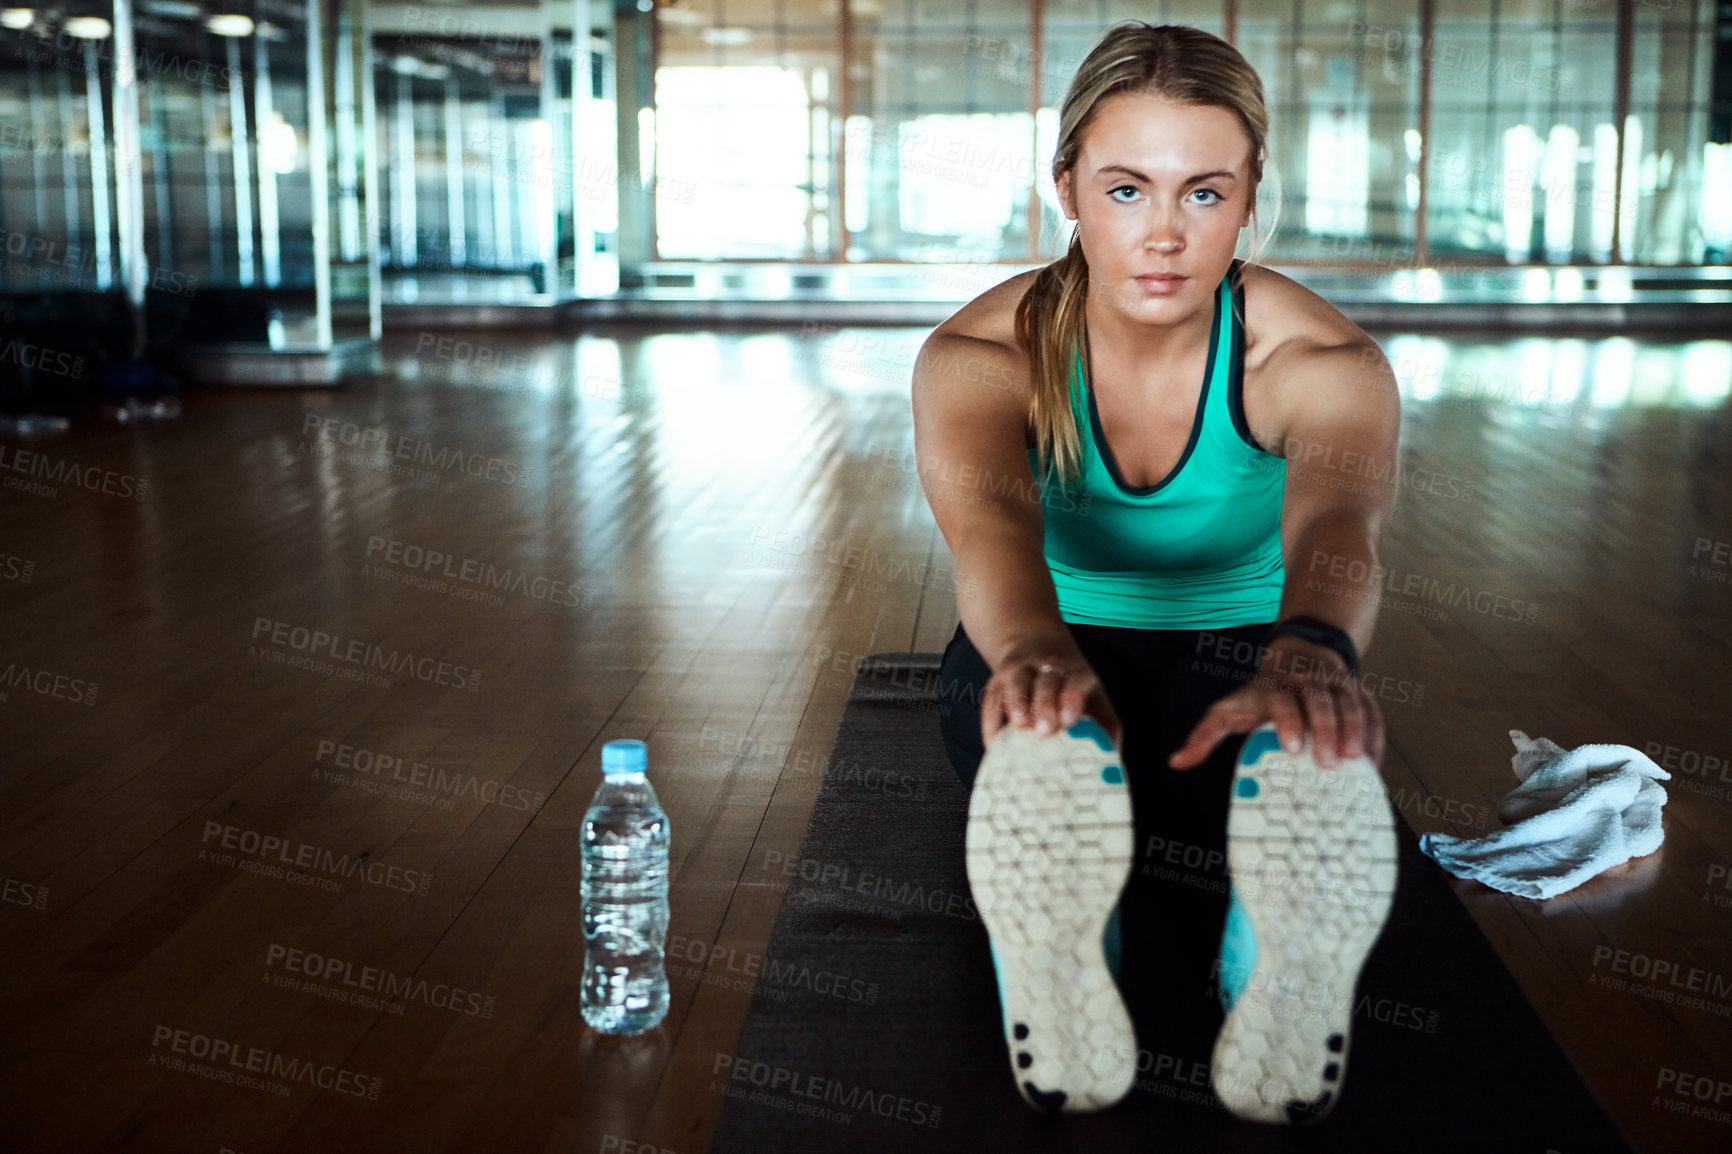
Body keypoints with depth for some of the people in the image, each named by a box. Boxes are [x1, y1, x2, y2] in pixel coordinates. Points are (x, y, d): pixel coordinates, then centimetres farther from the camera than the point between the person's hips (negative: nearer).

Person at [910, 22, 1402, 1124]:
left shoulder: (1322, 359, -18)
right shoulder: (980, 353, -17)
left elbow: (1337, 519, -40)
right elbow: (987, 517, -39)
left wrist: (1307, 652, -65)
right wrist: (1035, 648, -63)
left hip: (1239, 650, 1)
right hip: (1056, 650, 0)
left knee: (1306, 743, -37)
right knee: (1048, 736, -38)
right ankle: (1067, 985, -62)